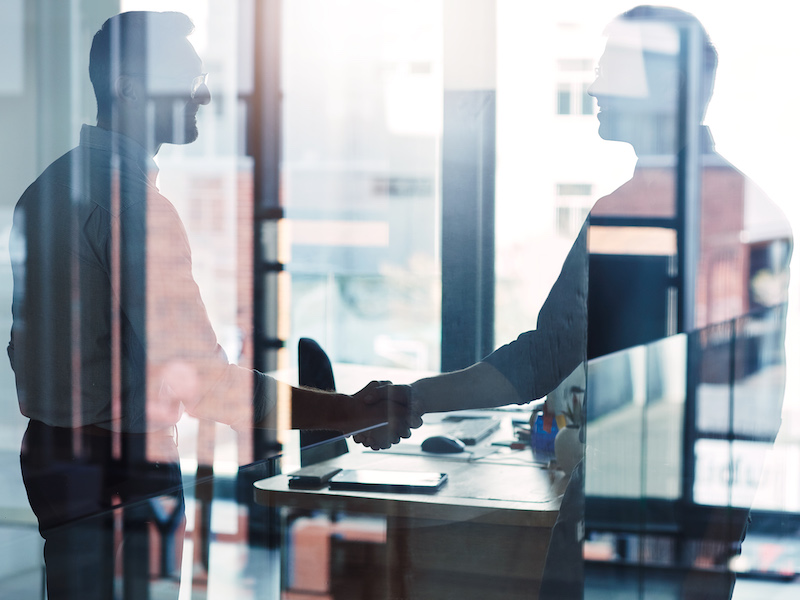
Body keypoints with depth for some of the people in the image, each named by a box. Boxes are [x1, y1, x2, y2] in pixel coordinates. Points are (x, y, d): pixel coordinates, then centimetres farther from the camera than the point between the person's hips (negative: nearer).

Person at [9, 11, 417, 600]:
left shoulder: (48, 184, 10)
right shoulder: (134, 198, -20)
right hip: (123, 468, -10)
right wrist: (350, 413, -24)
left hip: (49, 449, 10)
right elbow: (197, 379, -26)